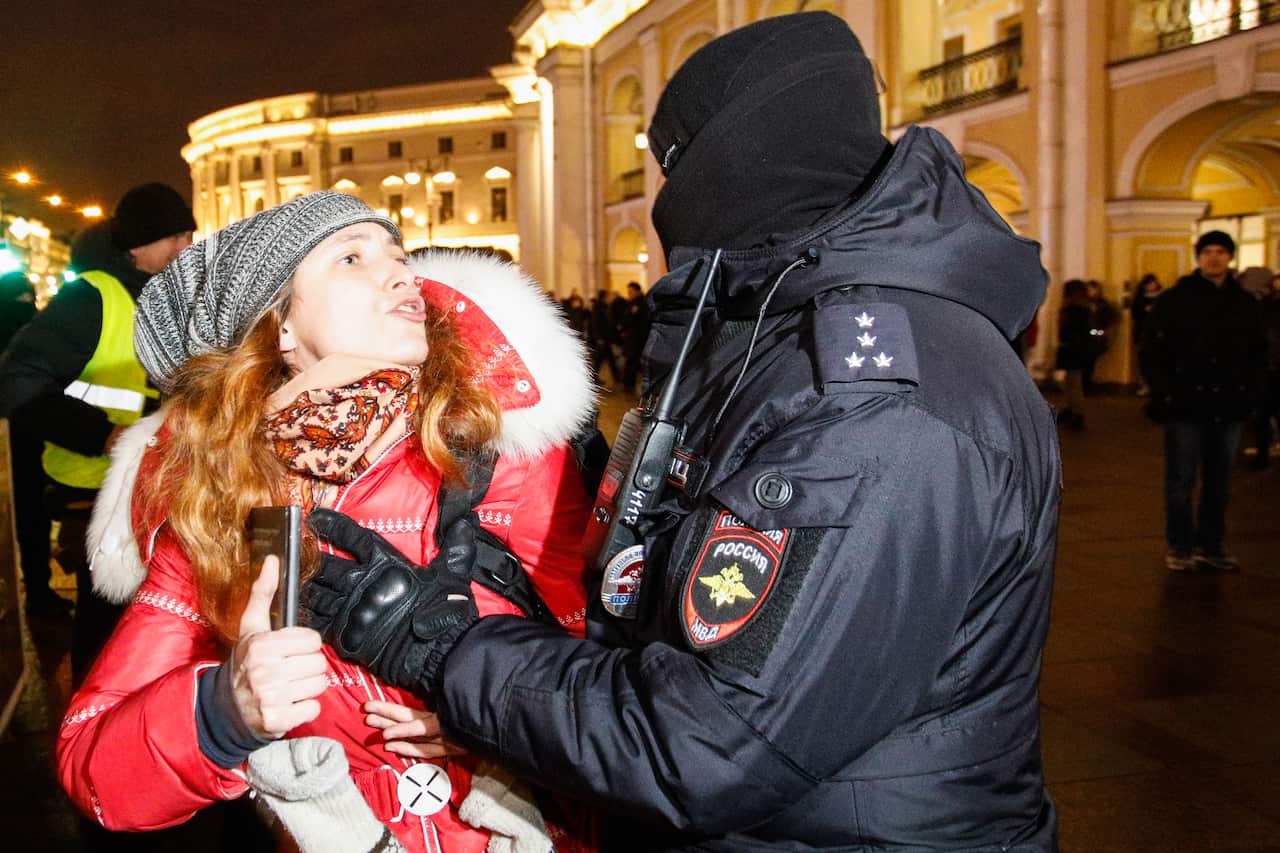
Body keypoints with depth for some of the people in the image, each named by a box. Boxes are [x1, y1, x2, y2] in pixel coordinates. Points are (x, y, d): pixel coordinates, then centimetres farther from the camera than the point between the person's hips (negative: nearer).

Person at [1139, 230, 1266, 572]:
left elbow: (1258, 352, 17)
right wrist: (1165, 394, -8)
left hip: (1228, 408, 4)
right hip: (1186, 406, -4)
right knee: (1181, 482, 1)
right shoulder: (1175, 300, -2)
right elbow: (1150, 351, -2)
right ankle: (1180, 548, 10)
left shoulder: (1244, 303, 9)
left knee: (1219, 482, 9)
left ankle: (1212, 548, 19)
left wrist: (1250, 390, 5)